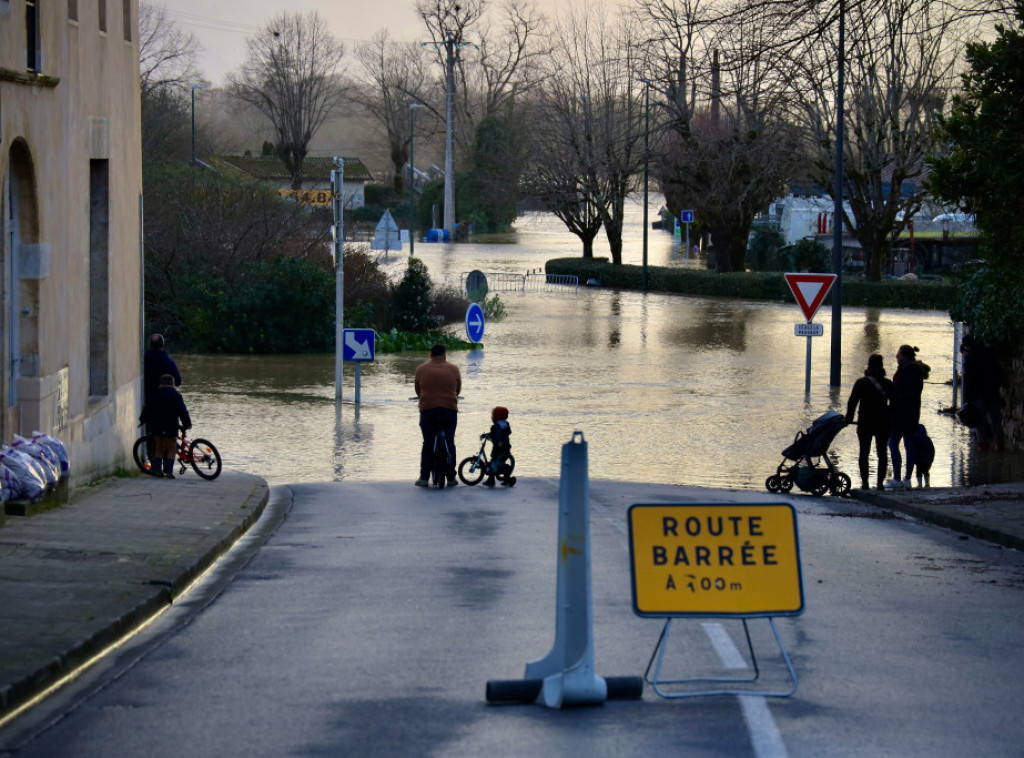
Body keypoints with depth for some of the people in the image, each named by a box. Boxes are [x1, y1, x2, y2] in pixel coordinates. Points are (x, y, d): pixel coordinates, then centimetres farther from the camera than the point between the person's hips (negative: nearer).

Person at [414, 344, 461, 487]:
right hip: (449, 409, 0)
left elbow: (417, 390, 11)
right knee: (449, 443, 9)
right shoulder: (453, 369, 3)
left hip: (427, 409, 0)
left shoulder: (421, 369, 2)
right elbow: (458, 389, 13)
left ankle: (424, 477, 2)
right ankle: (451, 477, 10)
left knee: (428, 444, 5)